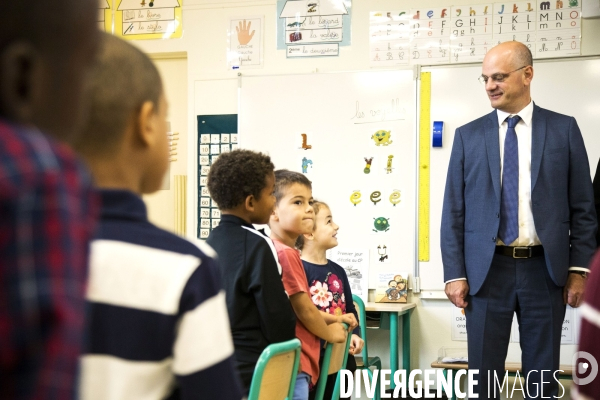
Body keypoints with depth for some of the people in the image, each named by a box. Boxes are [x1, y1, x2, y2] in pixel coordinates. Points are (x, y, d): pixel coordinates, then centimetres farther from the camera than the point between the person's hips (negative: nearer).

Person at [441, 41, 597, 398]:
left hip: (545, 270, 0)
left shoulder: (564, 129, 4)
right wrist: (454, 273, -2)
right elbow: (454, 210, 4)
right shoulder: (468, 135, 6)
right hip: (487, 270, 1)